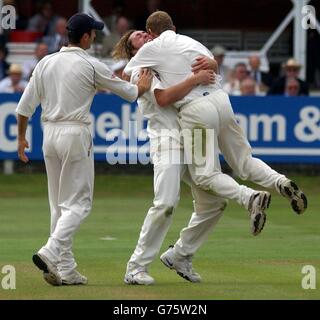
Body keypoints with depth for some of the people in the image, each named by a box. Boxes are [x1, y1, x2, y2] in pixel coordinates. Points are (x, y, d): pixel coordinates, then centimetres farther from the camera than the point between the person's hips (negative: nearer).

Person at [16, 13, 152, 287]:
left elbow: (25, 105, 5)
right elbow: (129, 93, 1)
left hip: (49, 134, 6)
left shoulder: (46, 63, 6)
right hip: (75, 134, -6)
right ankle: (50, 252, -22)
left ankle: (65, 270, 10)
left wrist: (21, 137, 18)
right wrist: (143, 86, 23)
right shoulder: (91, 66, -8)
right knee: (78, 203, -2)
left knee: (59, 204, 11)